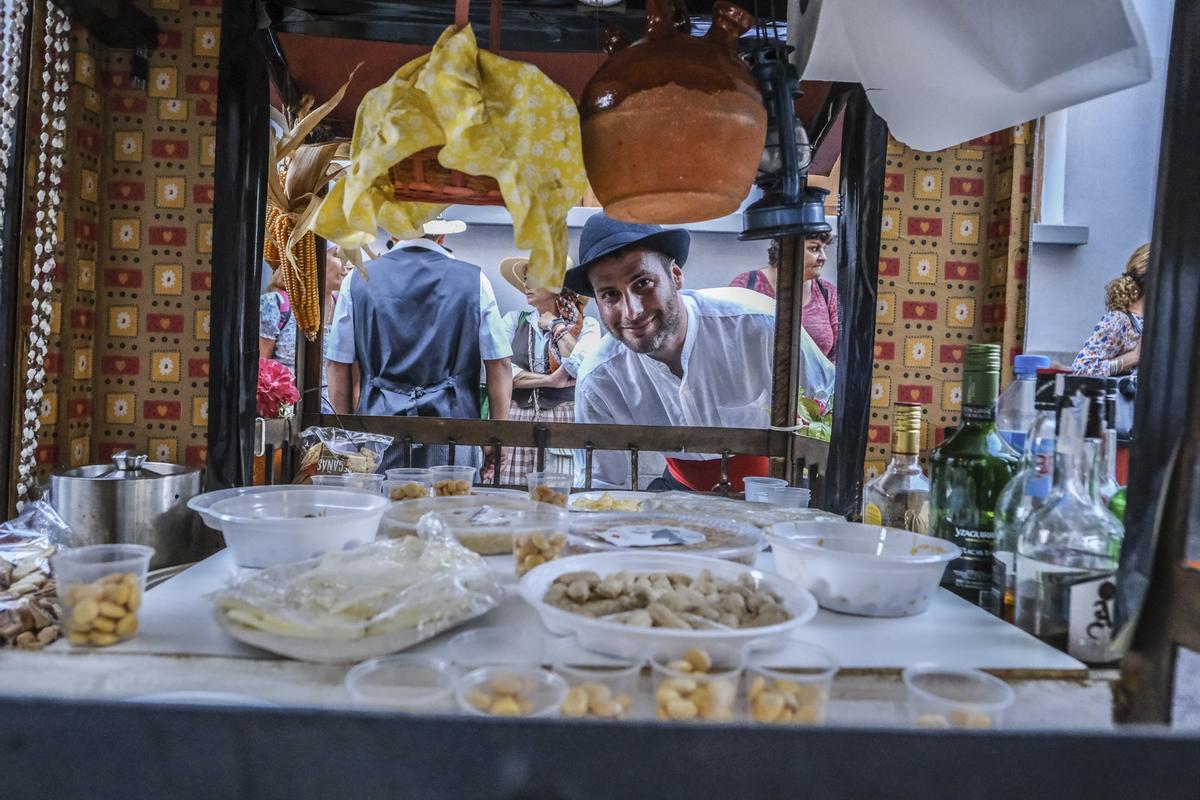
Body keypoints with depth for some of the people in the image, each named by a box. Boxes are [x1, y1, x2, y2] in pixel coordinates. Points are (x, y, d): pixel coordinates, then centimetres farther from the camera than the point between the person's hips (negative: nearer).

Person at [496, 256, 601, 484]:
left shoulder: (587, 326, 4)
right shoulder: (514, 320, 10)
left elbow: (580, 368, -13)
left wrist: (557, 326, -1)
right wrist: (551, 380, -10)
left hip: (564, 421, -2)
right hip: (516, 420, 2)